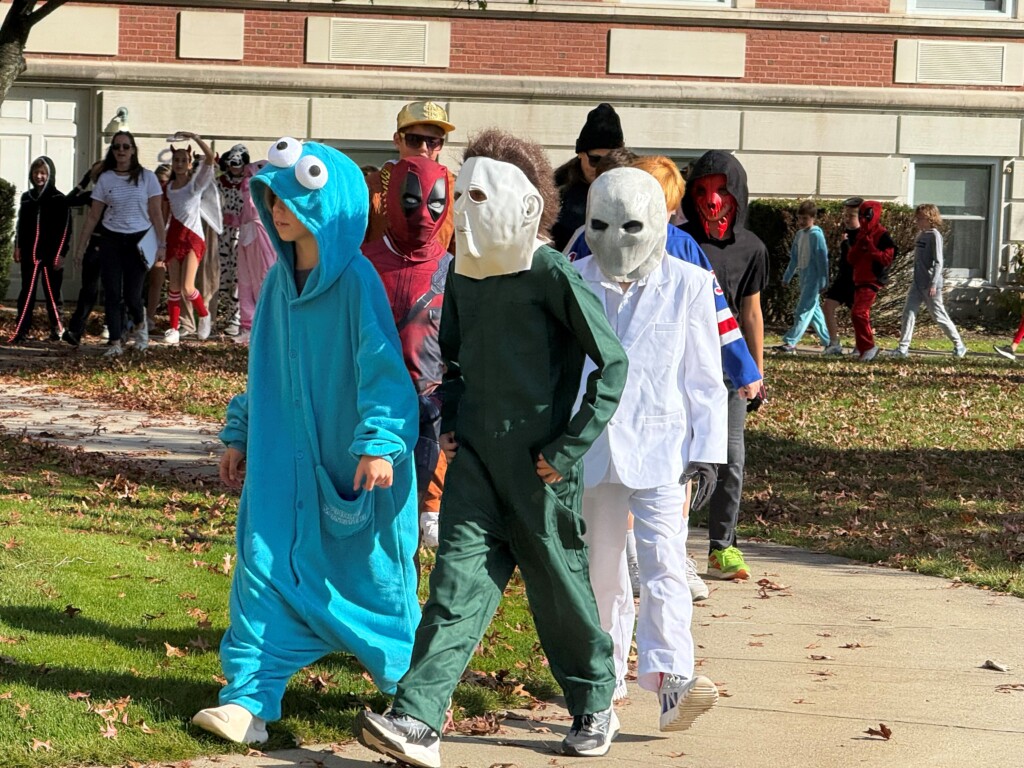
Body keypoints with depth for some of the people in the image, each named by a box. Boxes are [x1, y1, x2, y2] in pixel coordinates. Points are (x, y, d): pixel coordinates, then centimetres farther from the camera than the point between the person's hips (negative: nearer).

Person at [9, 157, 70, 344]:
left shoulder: (59, 199, -4)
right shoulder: (27, 197, 10)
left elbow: (65, 229, -6)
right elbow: (21, 225, 15)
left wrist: (60, 254, -11)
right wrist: (18, 247, 7)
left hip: (51, 254, -4)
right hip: (30, 254, 4)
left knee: (52, 293, 5)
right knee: (27, 293, 1)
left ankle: (56, 328, 17)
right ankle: (21, 331, -1)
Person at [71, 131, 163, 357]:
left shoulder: (147, 177, 0)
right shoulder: (105, 179, 4)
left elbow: (156, 214, 0)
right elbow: (93, 216, 7)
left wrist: (162, 244, -6)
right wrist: (81, 246, 6)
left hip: (138, 241, -2)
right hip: (111, 241, 2)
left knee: (132, 295, -4)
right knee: (112, 294, -3)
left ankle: (140, 324, 29)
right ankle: (115, 343, 4)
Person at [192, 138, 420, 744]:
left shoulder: (356, 281, -14)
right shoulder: (279, 280, 6)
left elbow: (382, 366, -21)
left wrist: (380, 443, -31)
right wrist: (240, 435, 18)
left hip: (350, 461, -5)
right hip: (285, 455, 5)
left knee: (370, 571, 9)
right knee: (266, 564, -6)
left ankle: (408, 684, 31)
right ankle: (250, 700, -7)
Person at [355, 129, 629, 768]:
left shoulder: (551, 274, -12)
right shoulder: (464, 275, 8)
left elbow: (613, 363, -12)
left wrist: (568, 449, -12)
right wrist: (450, 422, 12)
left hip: (537, 463, -5)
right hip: (475, 454, 5)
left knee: (560, 589, 8)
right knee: (459, 580, -6)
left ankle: (596, 708, 28)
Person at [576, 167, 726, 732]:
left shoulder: (688, 286, -1)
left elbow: (704, 378, 2)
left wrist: (706, 451, -1)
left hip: (661, 449, -2)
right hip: (591, 449, 2)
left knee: (664, 564, -13)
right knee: (600, 569, 12)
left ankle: (670, 678, -20)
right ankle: (604, 677, 24)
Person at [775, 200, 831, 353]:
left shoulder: (816, 235, -13)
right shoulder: (799, 234, 11)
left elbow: (822, 259, -14)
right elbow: (794, 258, 19)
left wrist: (823, 282, -16)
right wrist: (787, 277, 20)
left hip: (813, 279, -9)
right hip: (804, 278, 9)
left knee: (803, 310, -10)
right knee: (814, 310, 14)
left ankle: (790, 342, -15)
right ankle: (828, 340, 23)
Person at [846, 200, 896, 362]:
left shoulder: (882, 235, -10)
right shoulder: (861, 235, 16)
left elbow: (887, 258, -18)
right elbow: (851, 259, 12)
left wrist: (870, 247, -20)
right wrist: (858, 246, -4)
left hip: (873, 281, -9)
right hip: (859, 280, 9)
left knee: (858, 312, -19)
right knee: (862, 315, 14)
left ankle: (869, 347, -12)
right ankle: (863, 349, 24)